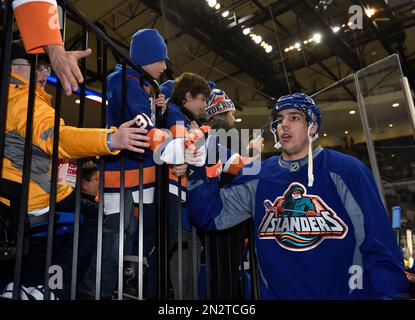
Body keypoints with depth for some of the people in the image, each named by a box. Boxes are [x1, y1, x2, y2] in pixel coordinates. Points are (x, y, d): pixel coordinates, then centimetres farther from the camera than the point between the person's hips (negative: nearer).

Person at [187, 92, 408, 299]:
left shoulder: (345, 171, -4)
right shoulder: (257, 177, 4)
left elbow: (379, 248, -5)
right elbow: (211, 215, -1)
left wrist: (388, 294, -16)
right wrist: (198, 167, -13)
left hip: (344, 293, -2)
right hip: (276, 293, 3)